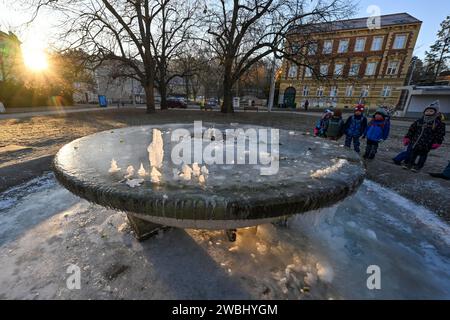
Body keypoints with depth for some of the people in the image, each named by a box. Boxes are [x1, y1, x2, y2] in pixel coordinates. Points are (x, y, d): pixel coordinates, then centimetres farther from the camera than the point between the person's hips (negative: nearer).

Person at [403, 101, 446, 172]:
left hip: (426, 144, -3)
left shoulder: (438, 123, -4)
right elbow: (412, 130, 8)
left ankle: (419, 166, 18)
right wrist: (407, 138, 4)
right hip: (415, 141, 3)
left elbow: (440, 134, -4)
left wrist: (437, 143, -10)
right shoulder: (419, 121, 4)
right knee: (413, 153, 13)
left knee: (423, 154, 8)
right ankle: (410, 163, 25)